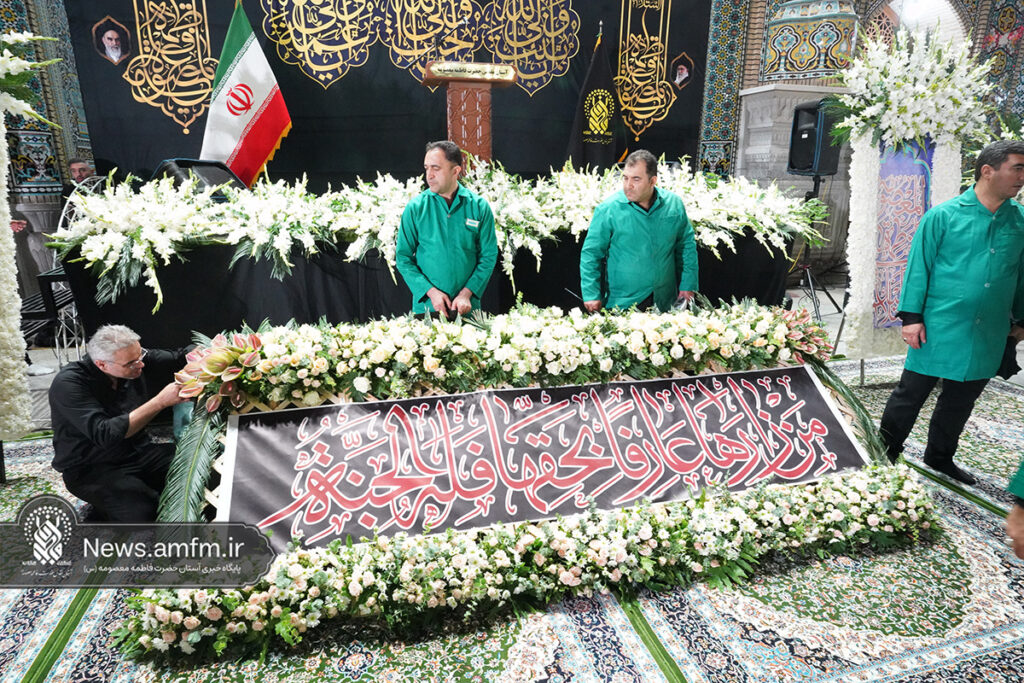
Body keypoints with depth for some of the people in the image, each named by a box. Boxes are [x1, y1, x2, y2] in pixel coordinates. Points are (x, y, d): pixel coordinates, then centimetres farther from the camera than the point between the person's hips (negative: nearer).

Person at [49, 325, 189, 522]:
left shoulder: (134, 358, -6)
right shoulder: (68, 384, -22)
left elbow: (180, 357, 7)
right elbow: (104, 435, -32)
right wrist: (160, 401, -35)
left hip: (138, 452, 6)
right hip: (92, 469, -5)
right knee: (141, 514, -30)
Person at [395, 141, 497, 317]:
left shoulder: (479, 206, -3)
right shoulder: (415, 207, -3)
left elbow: (489, 256, -1)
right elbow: (403, 257, -2)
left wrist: (466, 293, -11)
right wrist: (431, 291, -13)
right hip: (426, 305, 0)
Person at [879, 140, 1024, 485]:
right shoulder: (943, 216, -7)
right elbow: (919, 267, -7)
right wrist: (911, 317, -10)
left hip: (988, 337, 5)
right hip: (940, 329, -5)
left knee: (960, 400, 16)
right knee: (911, 394, 3)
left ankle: (940, 458, 33)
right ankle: (884, 455, 18)